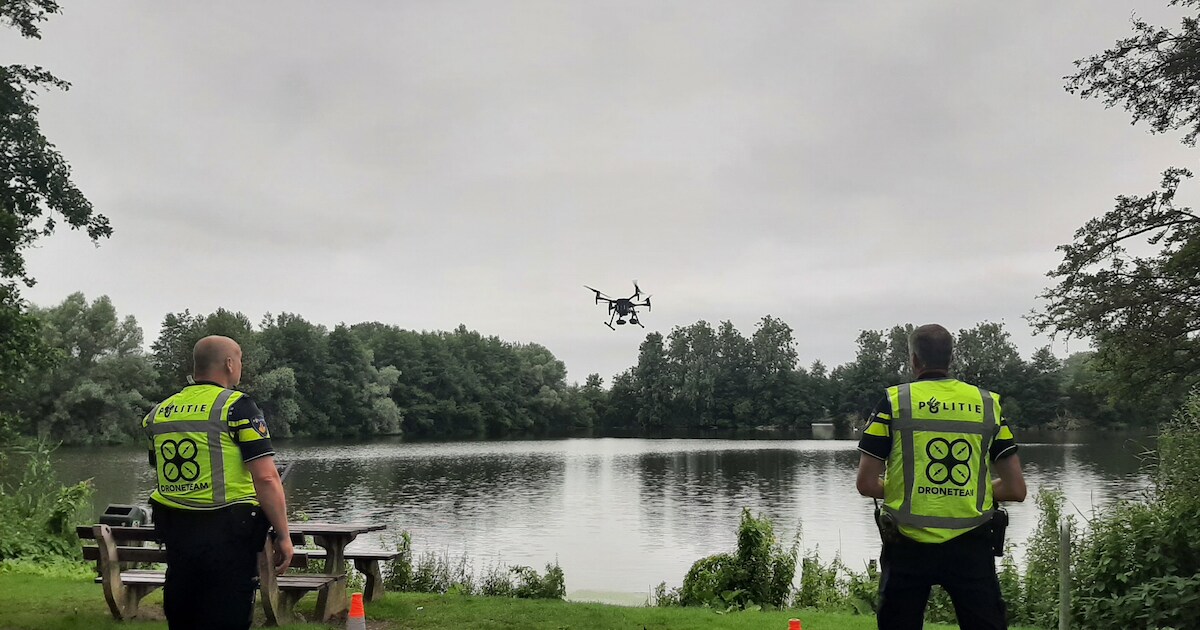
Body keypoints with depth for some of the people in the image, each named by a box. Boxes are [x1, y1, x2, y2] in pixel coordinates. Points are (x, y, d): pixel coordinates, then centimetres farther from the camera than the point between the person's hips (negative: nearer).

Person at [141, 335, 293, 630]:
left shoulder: (158, 413, 10)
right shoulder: (237, 407, -11)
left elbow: (161, 474, 19)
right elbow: (266, 478, -17)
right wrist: (283, 535, -10)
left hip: (173, 532, 6)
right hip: (227, 533, -6)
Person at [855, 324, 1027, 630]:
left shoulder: (894, 401, -3)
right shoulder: (988, 404, 4)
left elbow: (867, 484, -5)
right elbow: (1016, 489, 4)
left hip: (908, 547, -1)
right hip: (971, 547, 1)